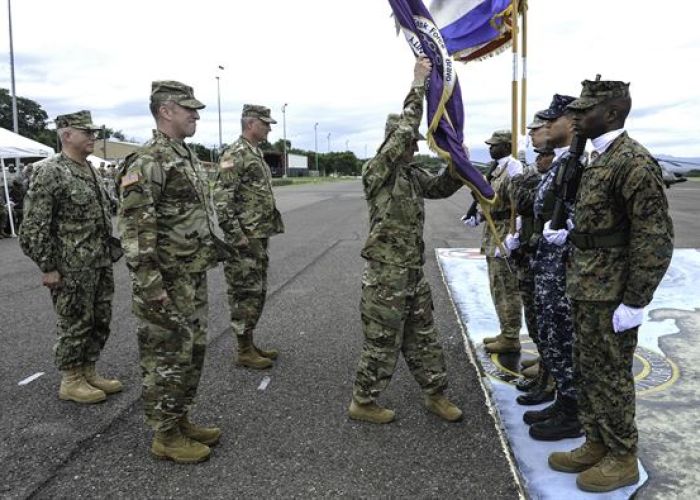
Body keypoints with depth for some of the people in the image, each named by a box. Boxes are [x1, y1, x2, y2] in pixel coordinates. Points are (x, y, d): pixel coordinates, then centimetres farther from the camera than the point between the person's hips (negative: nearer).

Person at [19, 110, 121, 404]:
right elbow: (34, 226, -16)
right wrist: (47, 267, -16)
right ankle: (70, 381, 18)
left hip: (100, 265, 8)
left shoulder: (89, 170, 12)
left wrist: (109, 253, 18)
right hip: (71, 268, -8)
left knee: (100, 322, 14)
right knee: (74, 325, 3)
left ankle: (88, 372, 29)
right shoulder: (49, 172, -13)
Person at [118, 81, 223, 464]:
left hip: (194, 278, 9)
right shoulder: (147, 162, -17)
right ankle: (165, 436, 16)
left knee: (192, 352, 17)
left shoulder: (186, 156, 13)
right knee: (167, 358, 2)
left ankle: (181, 421, 31)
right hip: (167, 283, -9)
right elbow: (134, 228, -22)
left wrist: (211, 256, 20)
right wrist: (150, 285, -23)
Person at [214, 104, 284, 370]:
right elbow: (222, 198, -20)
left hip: (260, 238, 10)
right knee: (245, 294, -2)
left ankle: (250, 343, 24)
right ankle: (244, 351, 7)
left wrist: (273, 224, 20)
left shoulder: (257, 153, 17)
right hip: (245, 238, -10)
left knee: (257, 292, 14)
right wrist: (236, 235, -22)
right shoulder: (235, 154, -13)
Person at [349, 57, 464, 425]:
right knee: (383, 344, 2)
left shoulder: (413, 175, 12)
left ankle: (435, 395, 31)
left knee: (423, 339, 17)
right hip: (386, 274, -8)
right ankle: (362, 402, 19)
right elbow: (403, 131, -24)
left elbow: (442, 188, 14)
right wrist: (418, 85, -22)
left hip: (414, 273, 8)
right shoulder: (376, 171, -13)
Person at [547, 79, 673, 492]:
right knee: (588, 372, 17)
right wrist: (571, 234, 9)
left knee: (611, 376, 4)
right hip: (588, 289, 9)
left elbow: (655, 239, -20)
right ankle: (597, 445, 33)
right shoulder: (599, 159, 11)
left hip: (611, 295, -9)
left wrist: (634, 302, -20)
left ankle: (623, 460, 22)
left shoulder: (635, 162, -18)